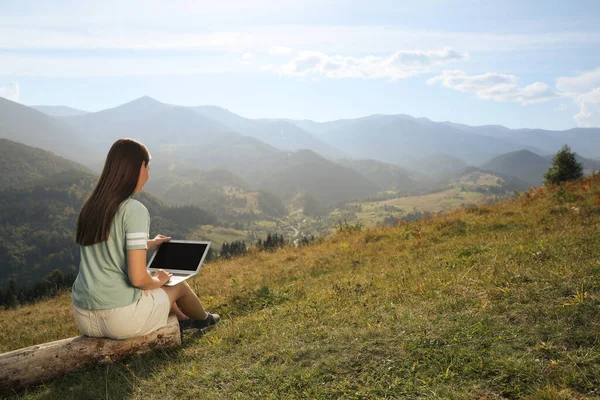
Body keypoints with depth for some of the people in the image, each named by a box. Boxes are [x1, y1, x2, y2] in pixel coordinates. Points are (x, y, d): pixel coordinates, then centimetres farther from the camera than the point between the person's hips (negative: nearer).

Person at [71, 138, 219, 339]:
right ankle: (203, 319, 51)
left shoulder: (90, 207, 4)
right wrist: (159, 280, 1)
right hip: (121, 319, -6)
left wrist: (148, 244, 31)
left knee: (155, 288, 32)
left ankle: (184, 321, 56)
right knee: (179, 285, 22)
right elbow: (138, 278, -21)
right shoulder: (134, 210, -18)